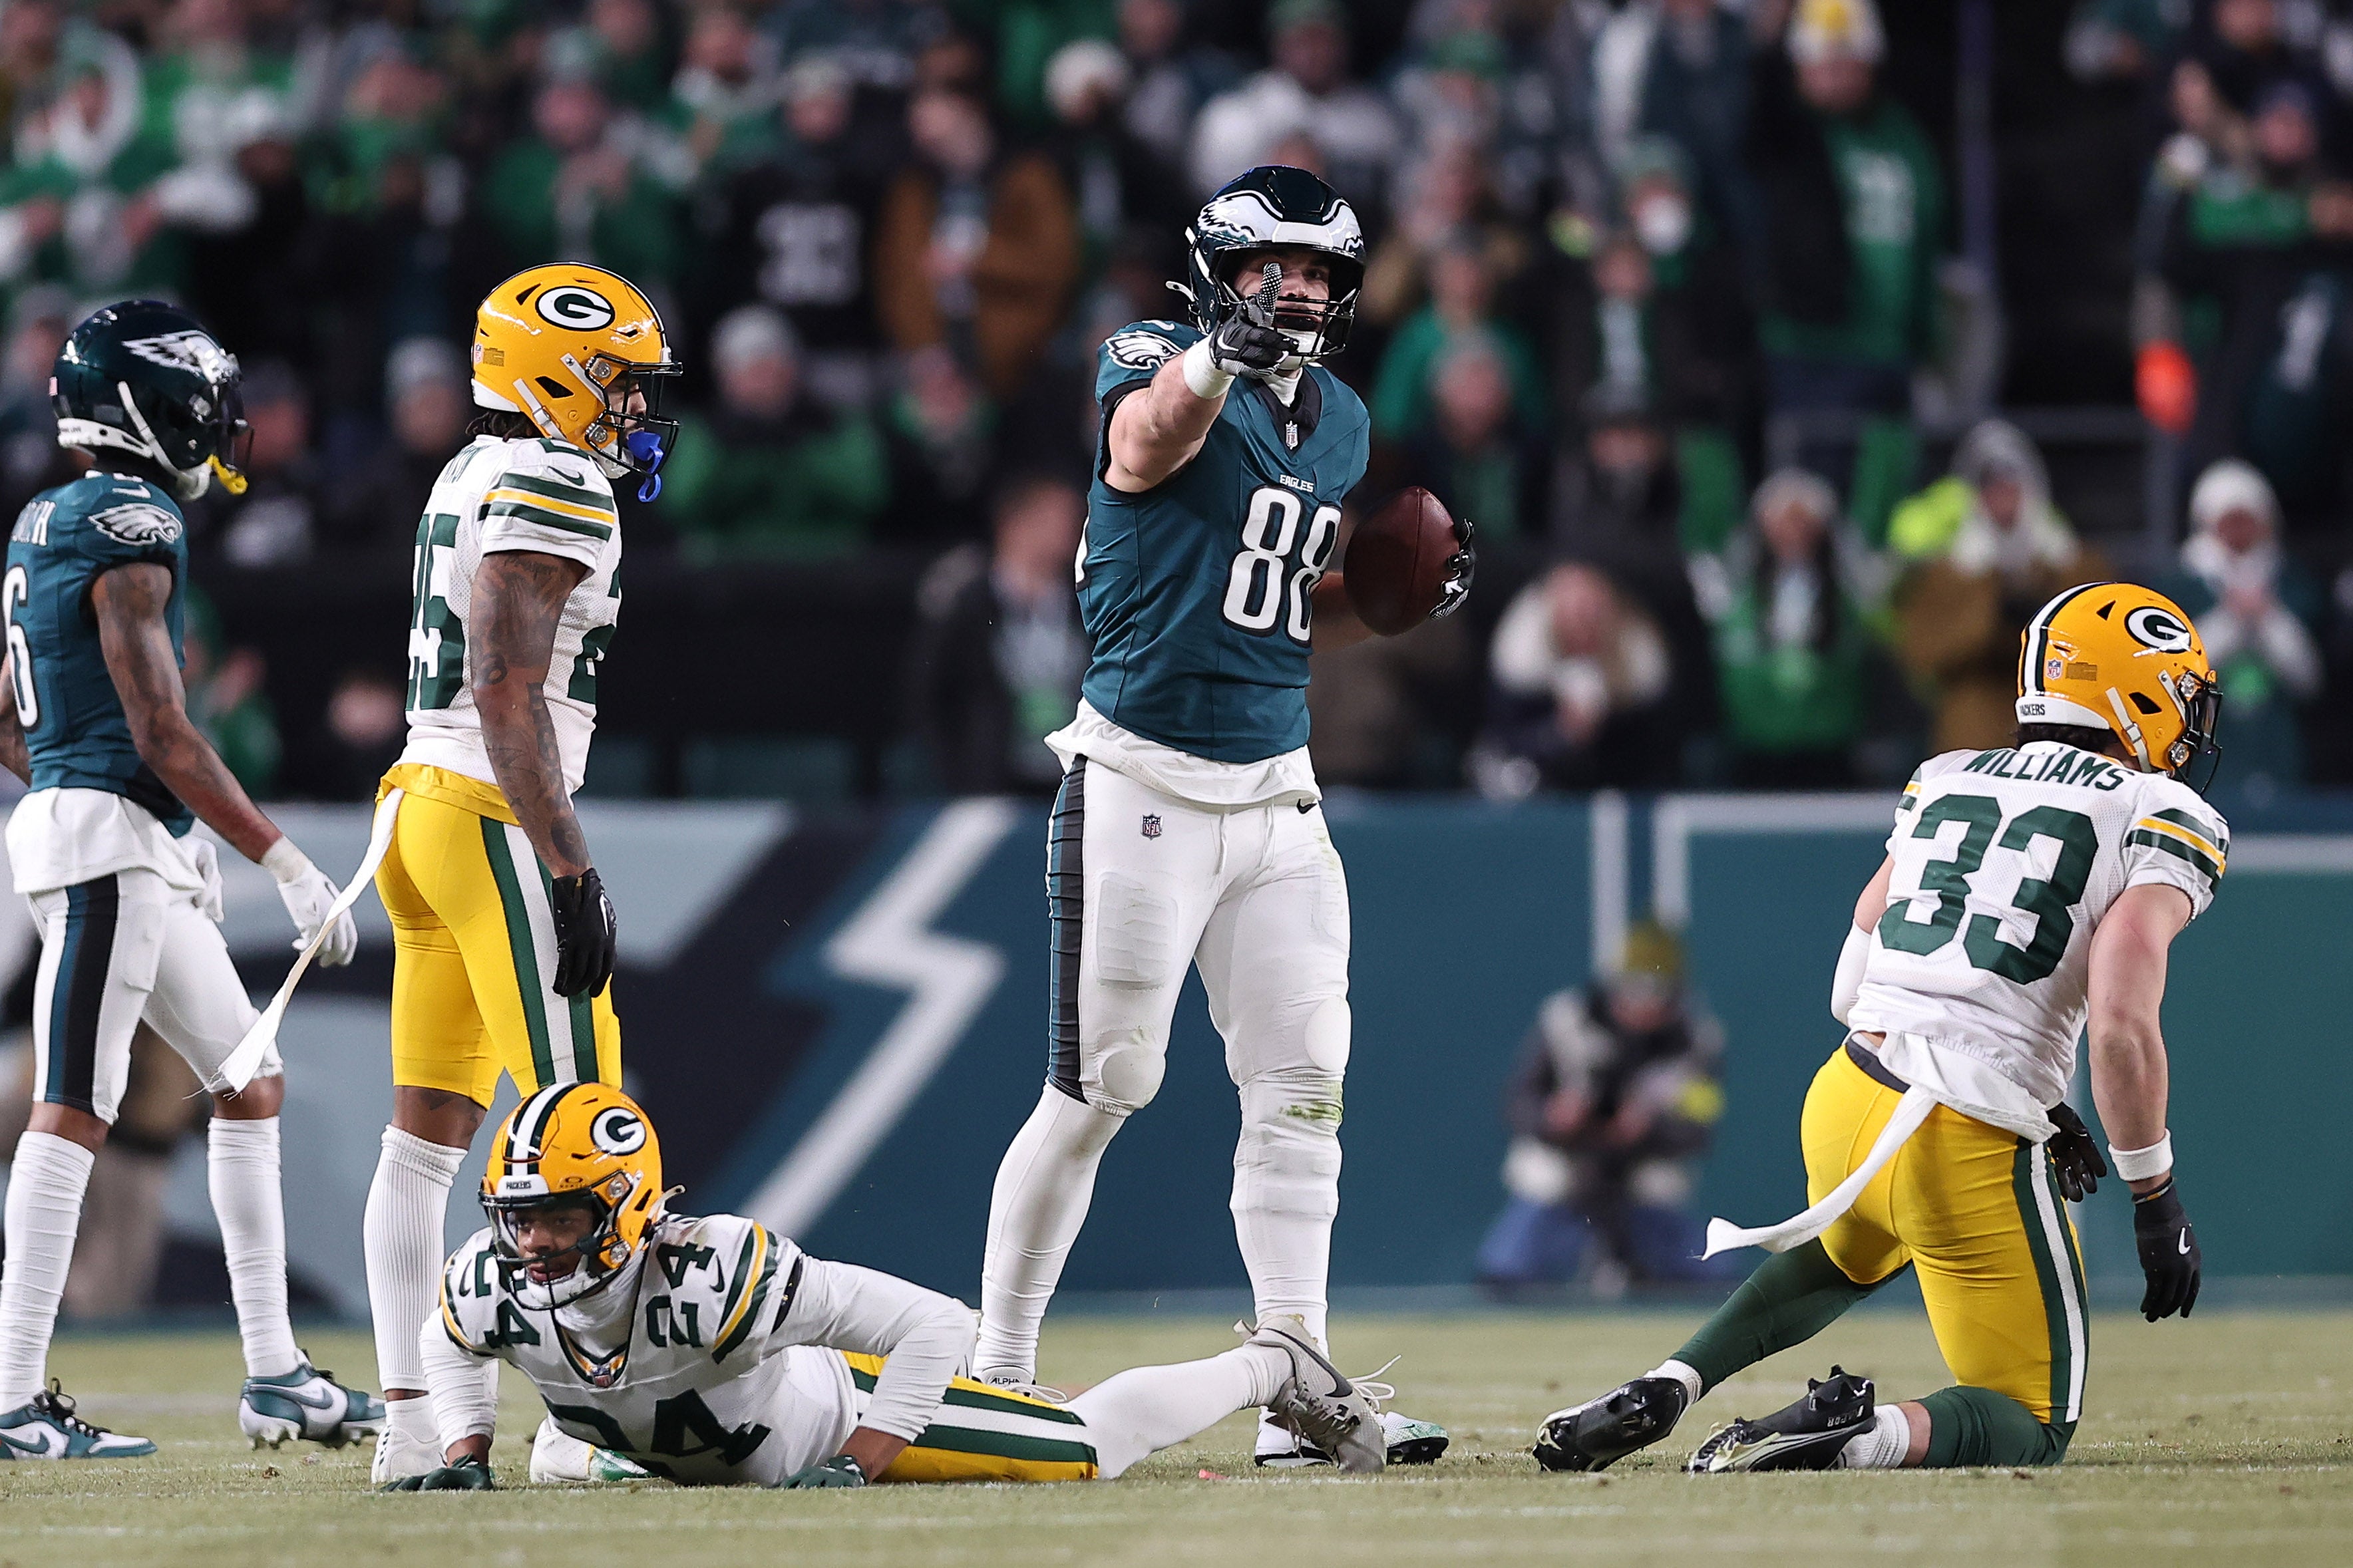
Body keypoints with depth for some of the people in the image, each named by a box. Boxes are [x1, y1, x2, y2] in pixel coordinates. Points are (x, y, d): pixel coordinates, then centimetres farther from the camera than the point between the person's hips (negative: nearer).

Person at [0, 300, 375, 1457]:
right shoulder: (132, 534, -14)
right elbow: (163, 737, -18)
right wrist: (290, 866, -15)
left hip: (143, 859, 10)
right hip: (106, 841, -10)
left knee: (248, 1082, 14)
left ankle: (274, 1373, 15)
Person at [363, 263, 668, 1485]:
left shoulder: (472, 478, 17)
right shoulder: (555, 488, -12)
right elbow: (510, 697, -19)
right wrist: (570, 875, -21)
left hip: (422, 797, 10)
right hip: (498, 822, -10)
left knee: (429, 1130, 7)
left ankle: (409, 1425, 6)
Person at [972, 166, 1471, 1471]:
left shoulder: (1341, 425, 14)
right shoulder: (1152, 361, -8)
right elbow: (1148, 444, -34)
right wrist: (1227, 353, -55)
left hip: (1275, 796, 7)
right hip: (1141, 786, -7)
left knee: (1302, 1092, 1)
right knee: (1103, 1090, -4)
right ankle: (995, 1372, 9)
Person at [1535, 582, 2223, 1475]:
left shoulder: (1943, 784, 16)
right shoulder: (2159, 823, -2)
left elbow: (1852, 992, 14)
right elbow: (2122, 1025, -16)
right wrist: (2156, 1199, -6)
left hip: (1846, 1101, 6)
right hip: (1968, 1151, -6)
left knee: (1850, 1254, 40)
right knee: (2032, 1428, 9)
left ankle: (1664, 1390, 19)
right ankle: (1863, 1436, -22)